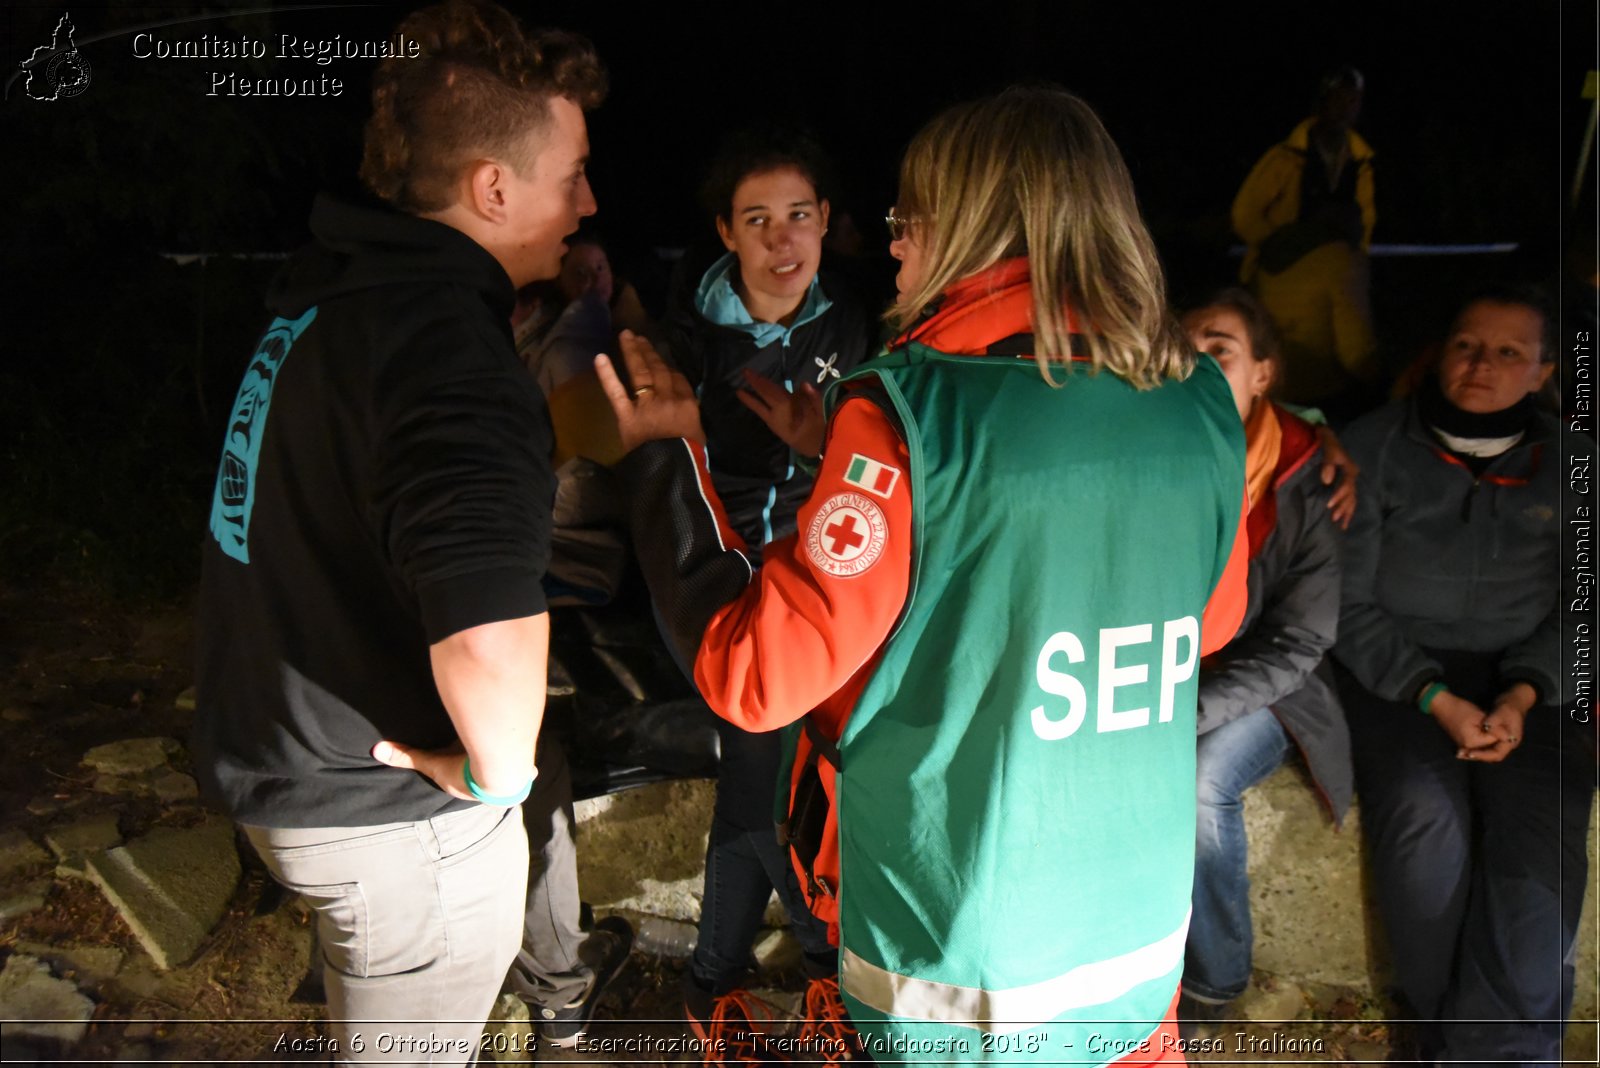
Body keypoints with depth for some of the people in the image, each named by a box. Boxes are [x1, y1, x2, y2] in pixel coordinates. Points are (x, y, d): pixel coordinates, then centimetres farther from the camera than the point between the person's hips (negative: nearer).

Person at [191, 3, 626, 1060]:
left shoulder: (327, 292, 2)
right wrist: (496, 771, -26)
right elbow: (492, 633, -44)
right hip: (388, 815, -9)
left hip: (275, 762, 9)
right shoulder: (444, 340, -29)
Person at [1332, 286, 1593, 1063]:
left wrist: (1524, 693, -9)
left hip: (1524, 680, 2)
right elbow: (1349, 601, -2)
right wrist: (1432, 696, -14)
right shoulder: (1375, 447, 0)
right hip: (1396, 670, -2)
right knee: (1422, 811, -30)